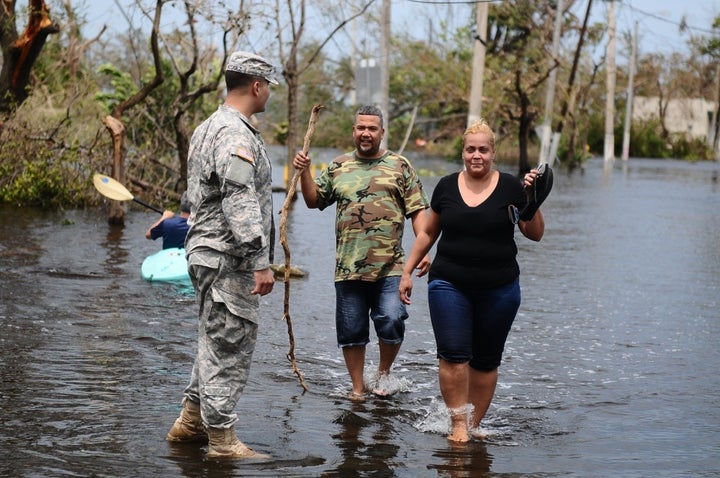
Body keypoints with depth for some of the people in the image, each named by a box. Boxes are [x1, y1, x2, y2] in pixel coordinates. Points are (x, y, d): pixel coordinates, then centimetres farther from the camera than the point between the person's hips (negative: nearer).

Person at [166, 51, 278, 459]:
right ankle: (222, 440, 0)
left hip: (207, 253, 11)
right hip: (228, 260, -11)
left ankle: (191, 421, 26)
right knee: (229, 346, -5)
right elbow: (240, 202, -25)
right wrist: (261, 262, -26)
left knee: (217, 341, 19)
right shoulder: (237, 134, -16)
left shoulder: (209, 128, 18)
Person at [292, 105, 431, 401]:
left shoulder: (399, 166, 7)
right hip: (348, 266, 2)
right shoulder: (338, 167, 13)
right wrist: (304, 172, 1)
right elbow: (314, 200, 17)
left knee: (391, 321, -14)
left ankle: (384, 372, 13)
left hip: (390, 266, -2)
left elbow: (417, 210, 3)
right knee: (351, 331, 5)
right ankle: (357, 388, 20)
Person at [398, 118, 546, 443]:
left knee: (486, 361, 6)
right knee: (453, 355, -12)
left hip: (499, 288, 0)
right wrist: (407, 270, 12)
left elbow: (535, 234, -1)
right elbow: (428, 232, 14)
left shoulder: (510, 187, -1)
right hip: (449, 285, 0)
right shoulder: (446, 186, 5)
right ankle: (458, 422, -3)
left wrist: (532, 200, -15)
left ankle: (474, 424, 18)